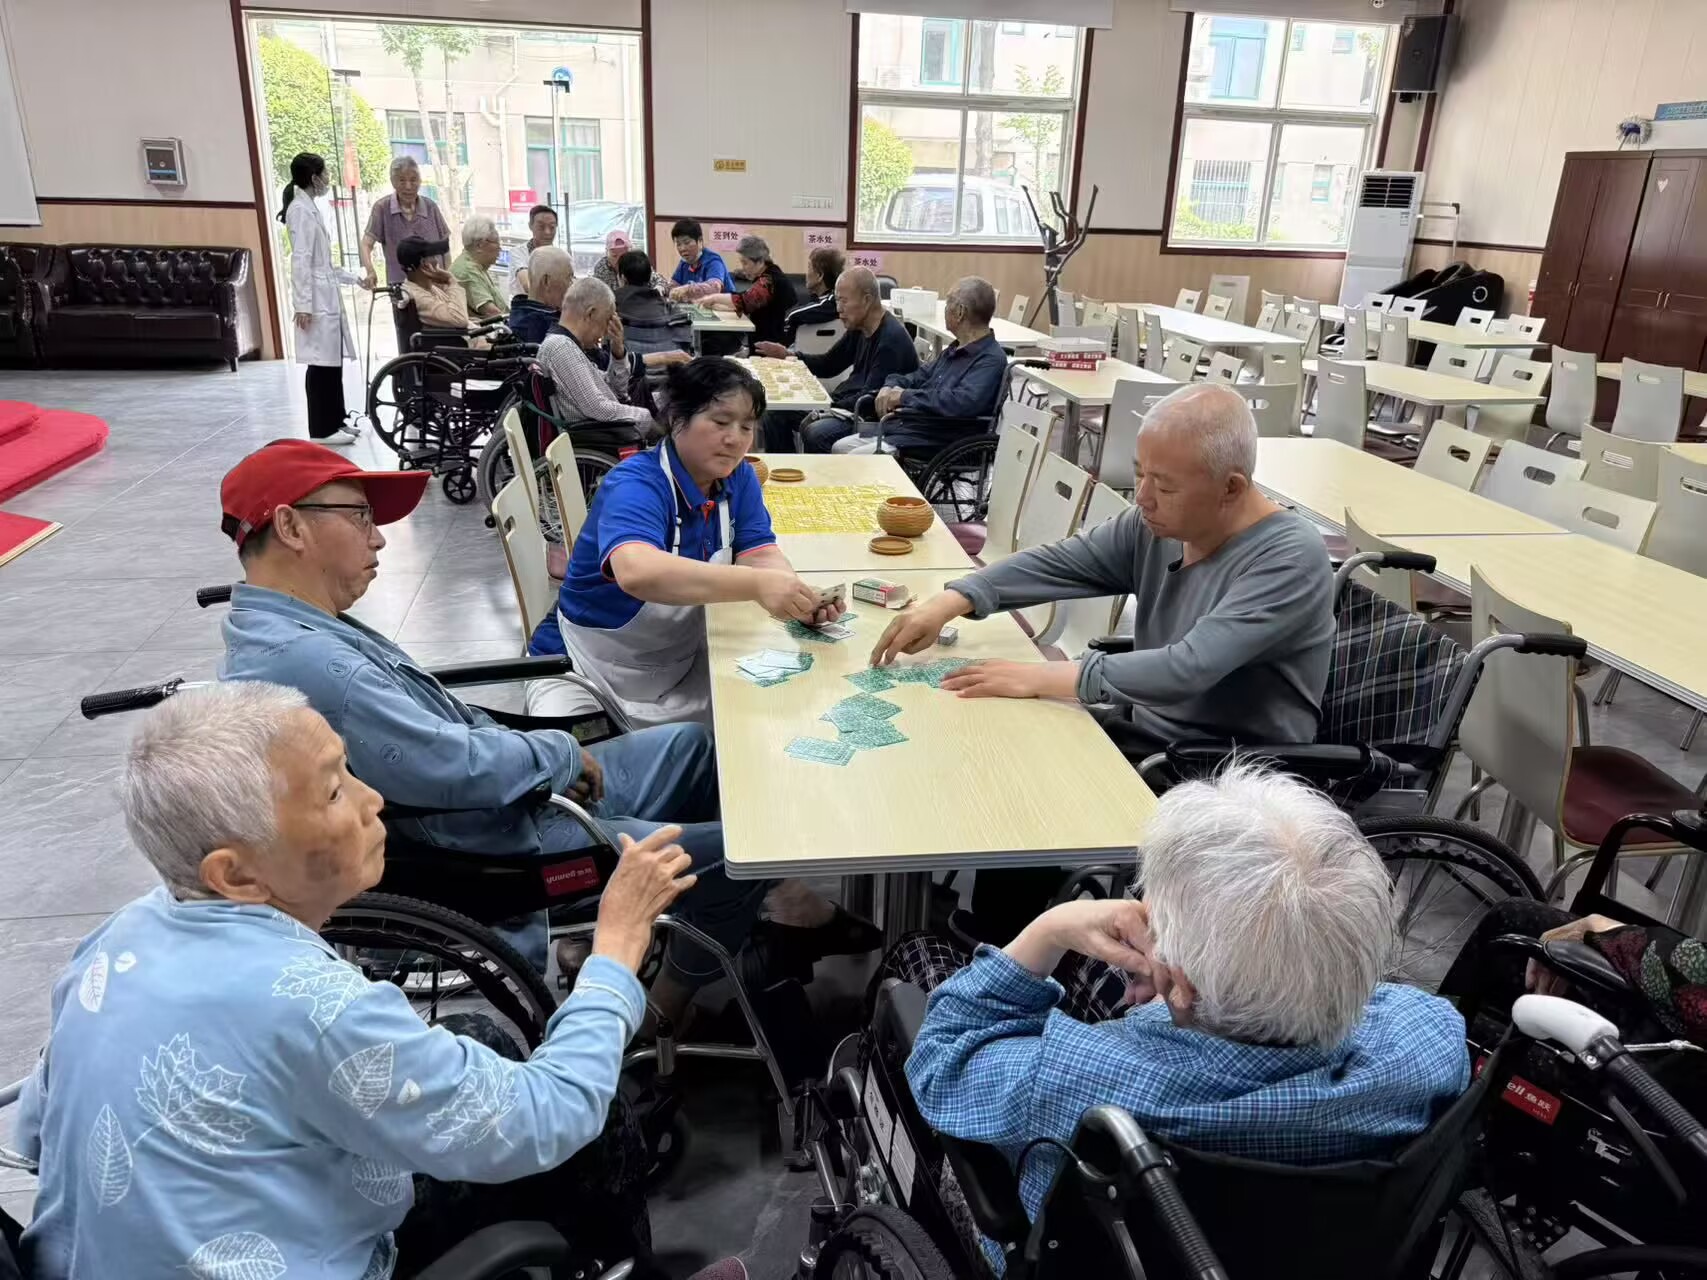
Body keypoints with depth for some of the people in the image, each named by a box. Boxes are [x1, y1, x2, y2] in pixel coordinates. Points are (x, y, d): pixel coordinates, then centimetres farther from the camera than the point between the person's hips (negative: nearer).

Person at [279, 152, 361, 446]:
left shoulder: (313, 208, 16)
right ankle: (322, 429, -2)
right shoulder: (300, 210, -11)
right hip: (316, 297, -9)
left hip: (328, 295, 9)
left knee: (333, 360, 11)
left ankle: (334, 421, 19)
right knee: (322, 362, -7)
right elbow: (301, 261, -16)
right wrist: (302, 304, -19)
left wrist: (355, 278, 25)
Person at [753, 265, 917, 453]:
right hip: (845, 401, 10)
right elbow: (828, 366, 19)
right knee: (776, 413, 5)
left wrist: (828, 409, -26)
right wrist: (787, 356, 6)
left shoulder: (892, 339, -20)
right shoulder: (859, 329, 9)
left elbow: (871, 398, -25)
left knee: (816, 433, -33)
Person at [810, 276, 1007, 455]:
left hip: (931, 444, -10)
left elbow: (965, 402, -31)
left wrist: (906, 396, -20)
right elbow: (918, 376, 26)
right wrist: (889, 388, 2)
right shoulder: (956, 350, 19)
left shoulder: (992, 359, -14)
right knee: (839, 448, 6)